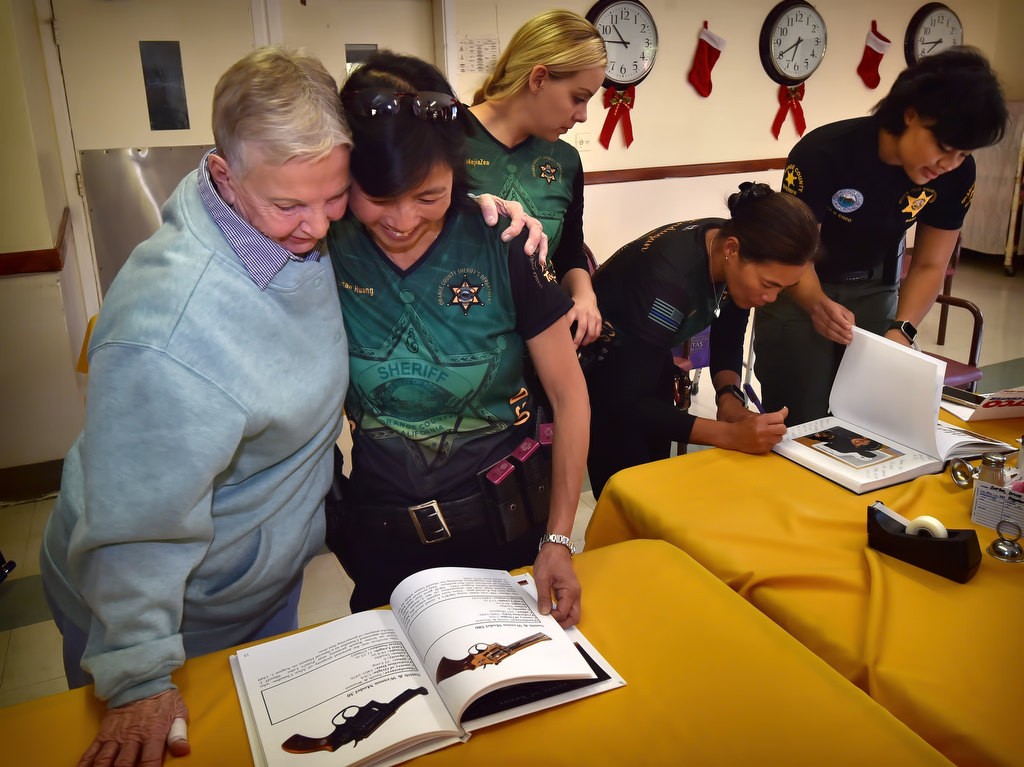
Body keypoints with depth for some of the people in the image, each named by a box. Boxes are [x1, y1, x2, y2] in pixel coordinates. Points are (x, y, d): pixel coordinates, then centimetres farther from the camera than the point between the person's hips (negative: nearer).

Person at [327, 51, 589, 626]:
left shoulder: (499, 246, -16)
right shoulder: (326, 253, -11)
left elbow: (569, 394, -10)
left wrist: (559, 538, -13)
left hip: (503, 526, -1)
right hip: (382, 535, 1)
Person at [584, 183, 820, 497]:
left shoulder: (743, 257, -16)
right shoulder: (670, 277, -37)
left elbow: (727, 341, -2)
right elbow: (626, 401, -34)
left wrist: (730, 398, -21)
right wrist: (729, 434, -39)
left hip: (649, 358, 7)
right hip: (598, 368, -6)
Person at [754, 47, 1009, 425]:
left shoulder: (956, 175, -13)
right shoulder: (825, 153, -26)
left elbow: (929, 264, -4)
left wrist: (902, 329, -22)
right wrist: (818, 304, -41)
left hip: (875, 291, 4)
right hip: (799, 289, -3)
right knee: (800, 424, -6)